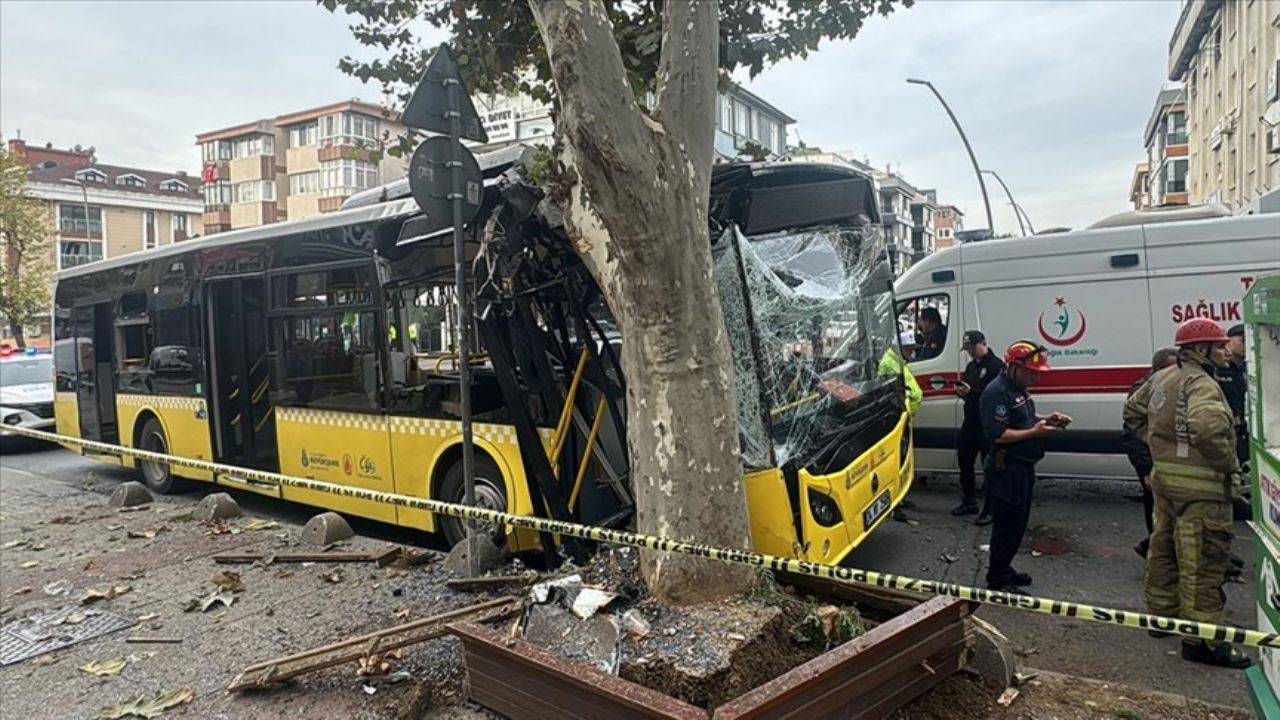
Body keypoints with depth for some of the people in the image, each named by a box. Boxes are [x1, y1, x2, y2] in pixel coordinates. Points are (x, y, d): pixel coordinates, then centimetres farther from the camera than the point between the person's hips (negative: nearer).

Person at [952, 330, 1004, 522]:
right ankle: (969, 502, 29)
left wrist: (971, 391, -28)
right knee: (965, 462, 15)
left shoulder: (997, 366, -12)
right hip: (970, 422, 9)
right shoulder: (971, 366, 16)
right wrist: (961, 391, -2)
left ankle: (990, 509, 7)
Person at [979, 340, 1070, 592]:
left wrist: (1047, 419, 8)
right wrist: (1034, 432, -23)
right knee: (1007, 525, -2)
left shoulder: (1019, 388, 12)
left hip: (1023, 468, 10)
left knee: (1018, 523, 19)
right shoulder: (997, 392, -20)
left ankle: (1004, 569, 32)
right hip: (1006, 471, -10)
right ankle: (997, 579, 10)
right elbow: (998, 435, -25)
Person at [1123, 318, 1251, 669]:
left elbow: (1133, 412, 22)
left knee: (1163, 547, 20)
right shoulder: (1201, 384, -18)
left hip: (1164, 476, 10)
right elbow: (1208, 430, -35)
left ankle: (1161, 612, 34)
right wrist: (1229, 463, -19)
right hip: (1199, 485, -9)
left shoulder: (1161, 378, 10)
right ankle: (1201, 638, 2)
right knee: (1203, 560, -4)